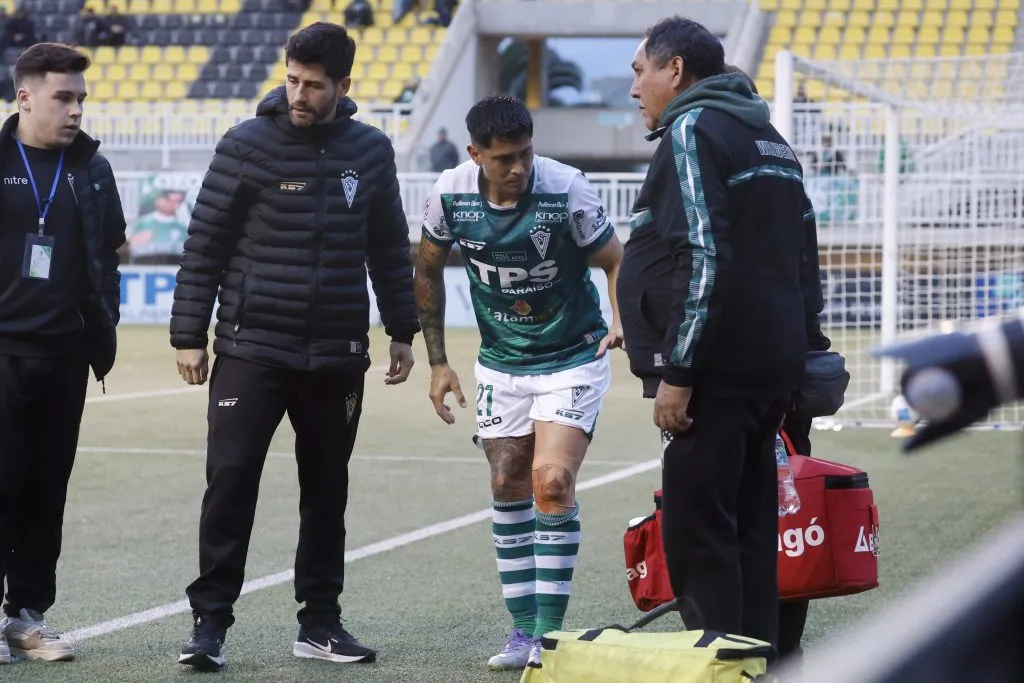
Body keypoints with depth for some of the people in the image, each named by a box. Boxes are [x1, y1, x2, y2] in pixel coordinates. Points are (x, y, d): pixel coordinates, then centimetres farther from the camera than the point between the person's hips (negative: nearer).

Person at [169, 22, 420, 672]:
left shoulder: (370, 151, 5)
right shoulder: (248, 146, -5)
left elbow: (390, 249, 15)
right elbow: (204, 245, -2)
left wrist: (403, 331, 14)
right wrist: (190, 335, -4)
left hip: (337, 356, 3)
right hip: (252, 349, -3)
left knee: (328, 490, 10)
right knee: (231, 481, -7)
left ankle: (320, 621, 20)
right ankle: (211, 620, 0)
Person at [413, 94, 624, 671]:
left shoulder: (566, 190, -21)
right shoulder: (451, 193, -12)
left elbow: (617, 260, -10)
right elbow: (429, 270, 5)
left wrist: (621, 322, -29)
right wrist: (437, 361, 4)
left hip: (573, 358, -4)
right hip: (501, 362, 4)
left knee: (552, 482, -15)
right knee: (509, 488, 6)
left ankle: (550, 631, -7)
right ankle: (524, 627, 17)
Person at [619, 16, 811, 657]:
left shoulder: (693, 130, -9)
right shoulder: (769, 139, 21)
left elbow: (704, 260, -19)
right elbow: (797, 260, 24)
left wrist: (676, 372, -19)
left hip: (717, 366, -10)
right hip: (773, 365, 10)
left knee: (696, 533, -7)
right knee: (748, 527, 12)